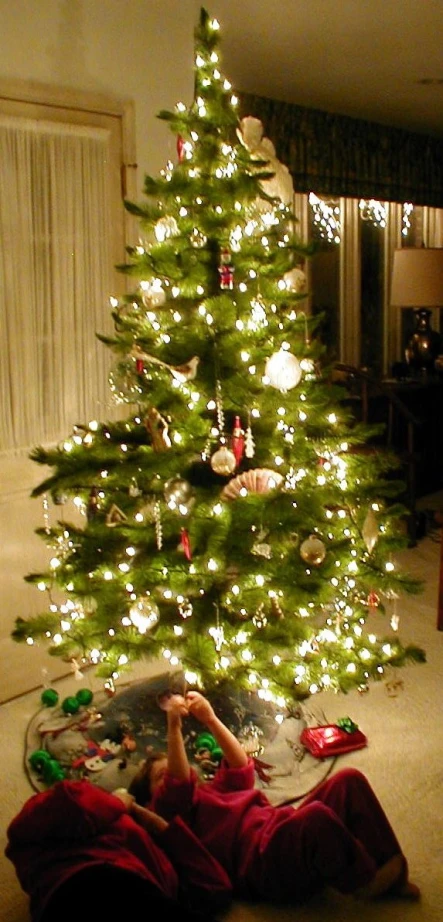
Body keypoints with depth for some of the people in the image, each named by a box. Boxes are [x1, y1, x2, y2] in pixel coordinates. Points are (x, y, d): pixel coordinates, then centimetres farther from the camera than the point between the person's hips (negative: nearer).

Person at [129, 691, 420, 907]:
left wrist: (211, 719, 13)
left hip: (286, 829, 9)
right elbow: (178, 781, -9)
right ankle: (366, 882, -14)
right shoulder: (170, 809, 10)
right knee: (316, 816, -37)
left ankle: (391, 873, -8)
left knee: (349, 779, -8)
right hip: (264, 858, -9)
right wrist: (174, 727, -18)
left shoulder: (214, 790, 34)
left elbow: (240, 766, 22)